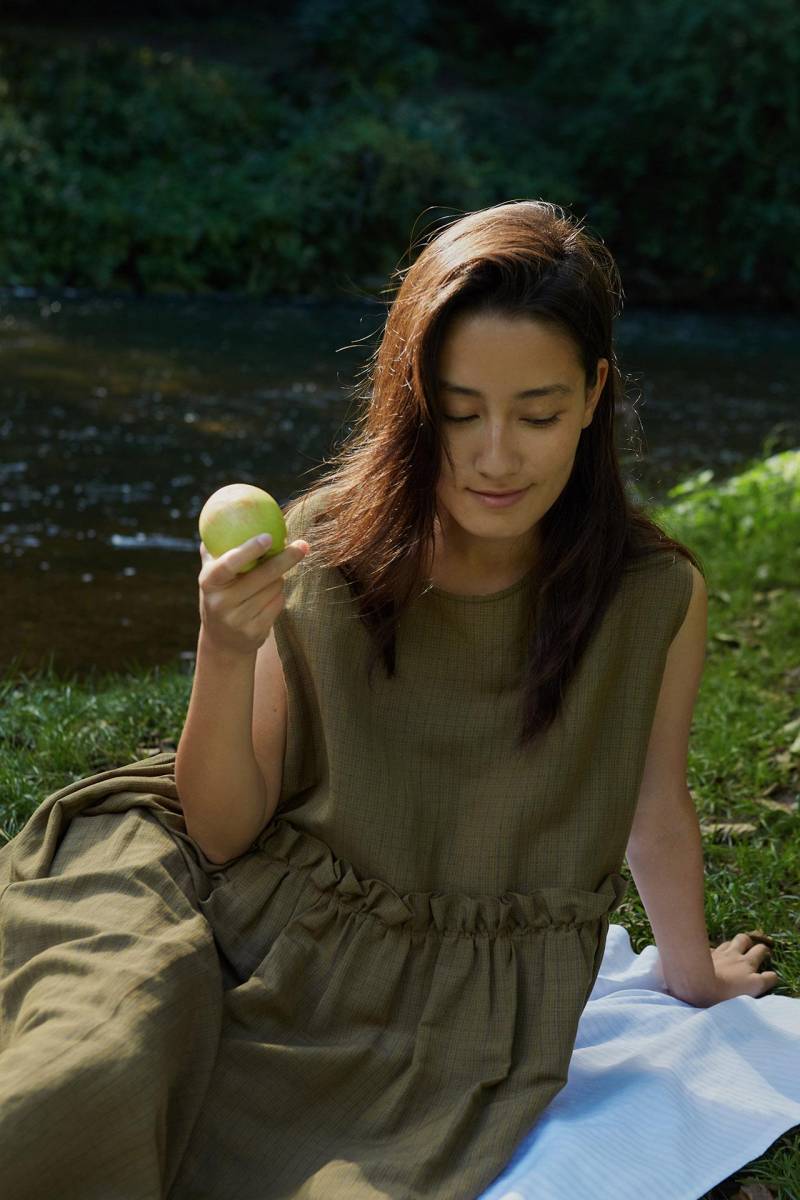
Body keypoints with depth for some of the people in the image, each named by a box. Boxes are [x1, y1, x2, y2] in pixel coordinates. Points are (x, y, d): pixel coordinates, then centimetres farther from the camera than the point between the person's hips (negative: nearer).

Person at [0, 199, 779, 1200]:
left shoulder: (654, 594, -13)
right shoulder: (326, 553, -10)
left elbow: (657, 810, 6)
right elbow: (224, 833, -6)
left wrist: (695, 977, 23)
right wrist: (226, 657, -24)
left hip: (465, 1021, 0)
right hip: (270, 932, 1)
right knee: (87, 1083, -26)